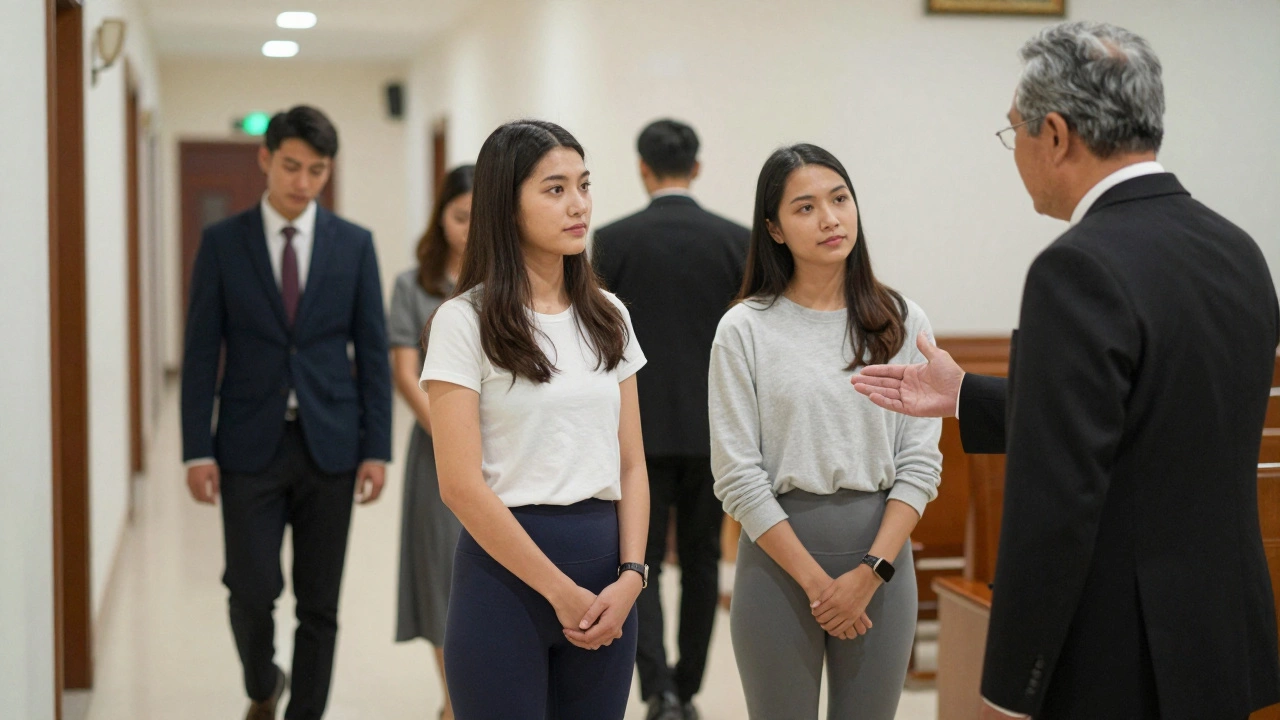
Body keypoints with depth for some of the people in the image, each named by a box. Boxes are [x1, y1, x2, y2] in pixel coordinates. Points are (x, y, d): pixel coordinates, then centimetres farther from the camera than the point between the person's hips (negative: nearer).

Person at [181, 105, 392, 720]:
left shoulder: (354, 244, 3)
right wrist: (198, 450, -6)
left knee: (319, 604, 5)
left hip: (330, 445, 1)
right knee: (253, 589, -4)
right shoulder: (222, 243, 1)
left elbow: (372, 353, 3)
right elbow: (201, 353, 0)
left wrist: (376, 448, -2)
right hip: (250, 445, -1)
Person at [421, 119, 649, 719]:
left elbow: (631, 466, 9)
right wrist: (560, 591, -13)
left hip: (605, 570, 5)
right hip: (506, 565, -4)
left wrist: (629, 576, -6)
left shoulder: (607, 318, 10)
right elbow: (461, 484, -12)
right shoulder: (465, 321, -6)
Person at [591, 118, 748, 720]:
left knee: (642, 563, 5)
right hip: (713, 429, 2)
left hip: (640, 428, -2)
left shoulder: (614, 240, -5)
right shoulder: (736, 240, -1)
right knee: (701, 562, 14)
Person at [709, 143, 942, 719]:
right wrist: (815, 581, -10)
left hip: (881, 551, 2)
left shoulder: (904, 323, 3)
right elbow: (738, 477, -7)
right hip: (779, 551, -2)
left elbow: (920, 462, 0)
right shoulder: (745, 329, -3)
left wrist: (870, 571, -10)